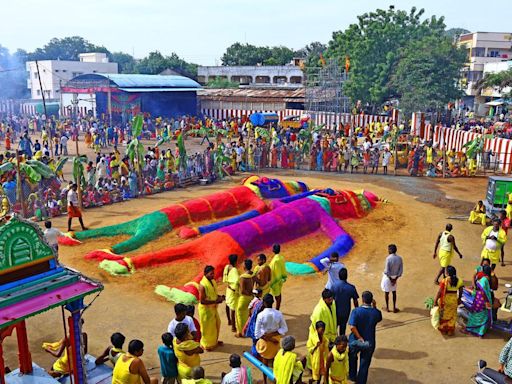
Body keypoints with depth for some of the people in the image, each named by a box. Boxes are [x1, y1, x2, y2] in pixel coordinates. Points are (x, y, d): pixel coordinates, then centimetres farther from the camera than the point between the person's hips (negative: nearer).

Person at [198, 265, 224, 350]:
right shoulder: (202, 285, -27)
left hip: (213, 308, 8)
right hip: (205, 309, -8)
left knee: (216, 324, 21)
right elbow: (202, 301, -27)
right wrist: (215, 301, -27)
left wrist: (219, 297, -6)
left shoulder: (212, 281, -1)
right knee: (207, 327, 8)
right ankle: (206, 345, 28)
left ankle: (214, 341, 42)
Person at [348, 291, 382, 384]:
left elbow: (352, 327, -28)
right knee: (364, 365, 17)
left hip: (355, 341, -1)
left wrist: (359, 337, -17)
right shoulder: (376, 312, -13)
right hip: (369, 343, 1)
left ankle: (352, 376, 42)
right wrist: (375, 307, 3)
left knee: (352, 359, 28)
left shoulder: (356, 311, -20)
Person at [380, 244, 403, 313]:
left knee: (386, 292, 12)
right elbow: (401, 271, -5)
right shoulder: (399, 258, -8)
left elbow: (387, 271, -23)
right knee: (394, 292, 18)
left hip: (388, 277, -4)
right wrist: (395, 279, -1)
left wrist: (390, 279, -10)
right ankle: (394, 308, 24)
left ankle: (387, 308, 24)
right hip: (395, 277, 4)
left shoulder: (388, 258, -24)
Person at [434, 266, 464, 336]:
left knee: (444, 315, 16)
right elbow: (460, 292, 2)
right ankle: (450, 331, 27)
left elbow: (439, 292, -17)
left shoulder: (444, 281, -20)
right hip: (454, 300, 3)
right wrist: (459, 299, 19)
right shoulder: (459, 281, -8)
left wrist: (435, 300, -7)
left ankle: (443, 330, 29)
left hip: (445, 300, -3)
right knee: (452, 315, 18)